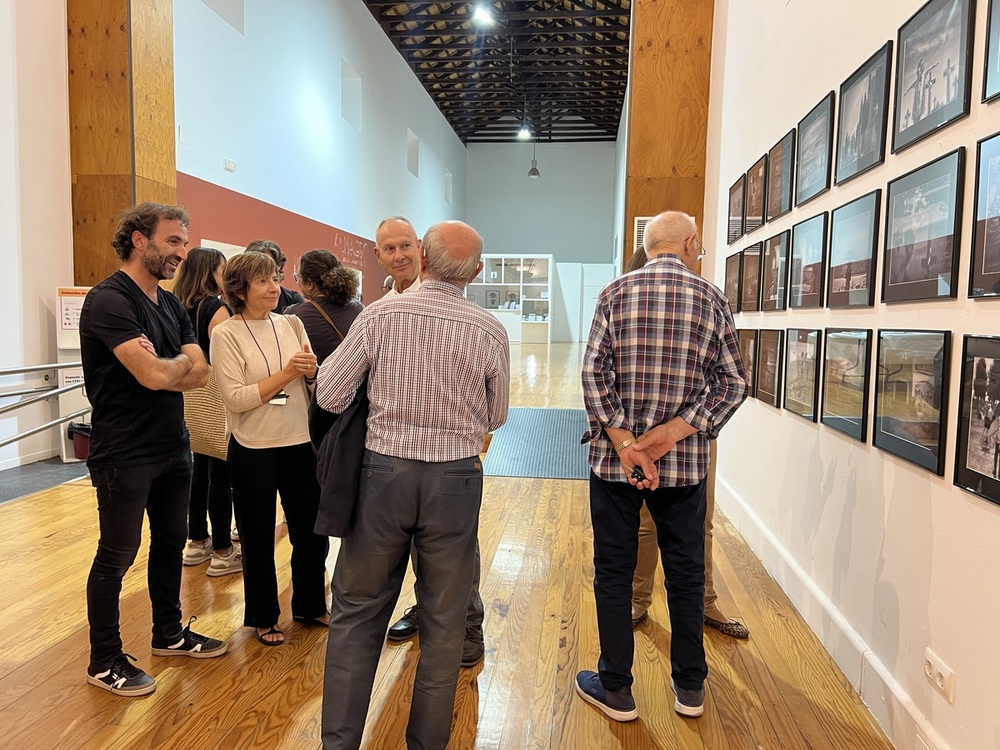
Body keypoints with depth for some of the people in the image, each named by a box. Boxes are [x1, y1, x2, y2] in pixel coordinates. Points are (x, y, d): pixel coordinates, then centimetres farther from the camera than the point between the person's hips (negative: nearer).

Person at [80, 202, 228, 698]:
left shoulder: (170, 305, 10)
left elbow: (201, 374, 1)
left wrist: (163, 367, -17)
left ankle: (169, 634, 36)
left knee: (171, 543, 18)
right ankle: (105, 662, 22)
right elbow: (154, 376, -27)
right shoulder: (109, 300, -17)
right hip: (125, 454, -8)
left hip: (173, 447, 8)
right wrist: (182, 362, -7)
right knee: (116, 557, 5)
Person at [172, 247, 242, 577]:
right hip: (217, 405, -8)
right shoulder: (217, 308, -15)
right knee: (220, 476, -1)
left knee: (199, 471, 16)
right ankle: (222, 552, 7)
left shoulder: (181, 308, 8)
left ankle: (197, 542, 27)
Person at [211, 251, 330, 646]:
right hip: (254, 450, -4)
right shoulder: (226, 334, -8)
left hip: (299, 444, 5)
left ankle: (310, 606, 37)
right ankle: (263, 617, 33)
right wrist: (286, 373, -20)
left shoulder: (292, 324, 5)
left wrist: (311, 373, -12)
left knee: (312, 531, 14)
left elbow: (313, 388, 10)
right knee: (258, 538, 12)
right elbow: (235, 398, -16)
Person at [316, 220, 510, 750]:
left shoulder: (380, 315, -7)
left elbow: (328, 396, -3)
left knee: (356, 612, 16)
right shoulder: (490, 331, -5)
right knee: (443, 622, 15)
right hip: (455, 478, 0)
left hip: (384, 472, 0)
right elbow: (495, 416, 6)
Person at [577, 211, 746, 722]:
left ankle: (616, 690, 23)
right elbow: (733, 383, -5)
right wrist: (672, 433, -11)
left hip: (613, 456, -1)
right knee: (686, 573, 16)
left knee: (614, 572, 11)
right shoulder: (713, 300, 1)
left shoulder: (616, 292, -2)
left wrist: (622, 442, -12)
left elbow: (594, 370, -11)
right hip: (685, 462, 1)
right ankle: (690, 687, 30)